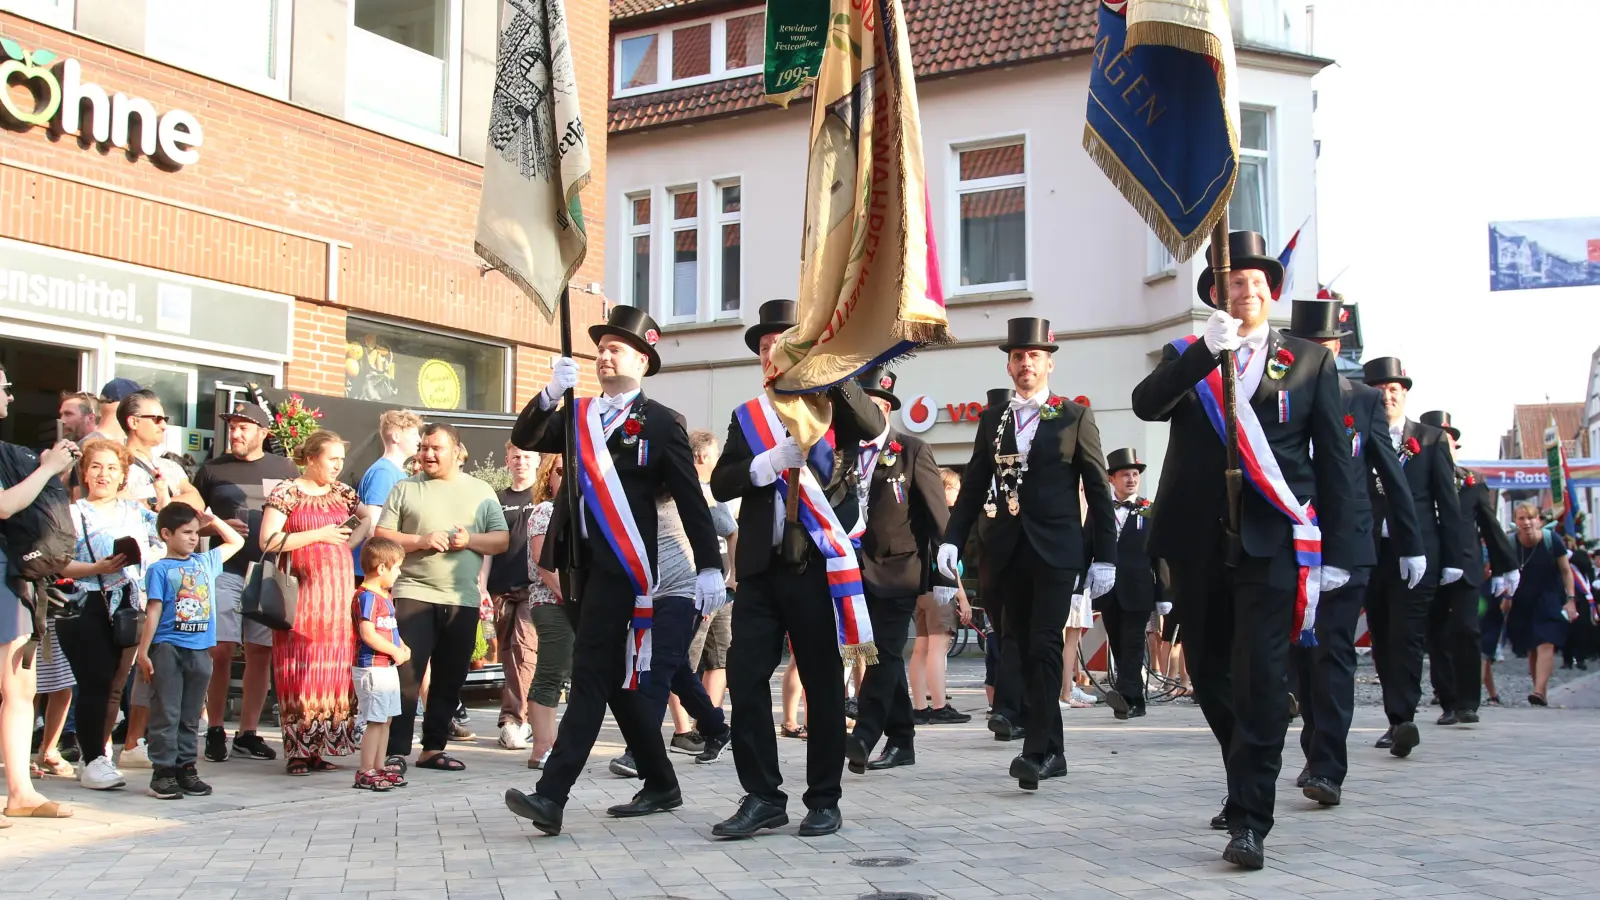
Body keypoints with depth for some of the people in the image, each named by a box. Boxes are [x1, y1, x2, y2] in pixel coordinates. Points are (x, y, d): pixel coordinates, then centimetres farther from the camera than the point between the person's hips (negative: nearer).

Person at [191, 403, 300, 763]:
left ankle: (248, 733, 12)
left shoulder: (286, 470, 11)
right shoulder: (213, 469, 9)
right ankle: (215, 731, 6)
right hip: (225, 570, -1)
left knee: (261, 653, 3)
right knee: (220, 650, -6)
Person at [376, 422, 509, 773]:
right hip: (415, 595, -2)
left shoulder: (481, 492, 11)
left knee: (450, 679, 8)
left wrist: (471, 540, -11)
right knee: (406, 675, -8)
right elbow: (381, 537, 2)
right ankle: (396, 752, -5)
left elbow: (502, 540, 7)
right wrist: (420, 541, -13)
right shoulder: (404, 488, 7)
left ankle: (433, 749, 17)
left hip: (463, 600, 3)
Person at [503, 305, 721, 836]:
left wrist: (709, 567, -9)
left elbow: (691, 500, -4)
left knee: (592, 672, -11)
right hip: (584, 561, 7)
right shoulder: (577, 417, 15)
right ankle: (660, 786, 25)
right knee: (615, 677, 12)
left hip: (624, 563, -7)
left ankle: (551, 796, -14)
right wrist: (551, 394, -9)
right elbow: (524, 439, 6)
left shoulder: (660, 422, -2)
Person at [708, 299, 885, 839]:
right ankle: (762, 797, 7)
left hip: (818, 566, -3)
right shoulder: (747, 418, 14)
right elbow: (721, 484, 4)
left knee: (823, 684, 4)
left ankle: (824, 800, 15)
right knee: (745, 679, -3)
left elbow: (873, 425, -16)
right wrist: (772, 461, -12)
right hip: (761, 567, 3)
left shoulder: (834, 406, 6)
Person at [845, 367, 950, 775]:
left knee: (885, 652, -13)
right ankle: (900, 741, 18)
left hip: (898, 569, -5)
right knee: (884, 655, 10)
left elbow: (937, 511, -5)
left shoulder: (913, 450, -4)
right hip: (859, 569, 5)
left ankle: (863, 737, -22)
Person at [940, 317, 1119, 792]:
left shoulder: (1075, 417, 2)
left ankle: (1037, 749, -10)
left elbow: (1098, 490, 1)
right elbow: (974, 486, 9)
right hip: (1009, 551, 4)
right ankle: (1052, 751, 16)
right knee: (1025, 648, 7)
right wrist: (952, 539, -3)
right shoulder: (992, 419, 11)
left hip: (1057, 550, -4)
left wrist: (1105, 555, -3)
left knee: (1044, 647, -12)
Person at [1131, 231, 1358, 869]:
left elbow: (1334, 461, 6)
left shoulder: (1310, 361, 9)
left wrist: (1336, 552, -1)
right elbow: (1146, 404, -9)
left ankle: (1250, 819, -6)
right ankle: (1246, 786, 32)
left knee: (1259, 675, -11)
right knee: (1209, 674, 12)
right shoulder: (1186, 358, 13)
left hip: (1271, 541, -3)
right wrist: (1206, 350, -21)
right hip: (1198, 542, 3)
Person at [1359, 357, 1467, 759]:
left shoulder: (1431, 439, 7)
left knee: (1407, 636, -11)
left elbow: (1448, 501, 5)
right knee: (1383, 641, 6)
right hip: (1371, 554, 2)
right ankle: (1397, 721, 14)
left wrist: (1454, 557, -1)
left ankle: (1402, 719, -15)